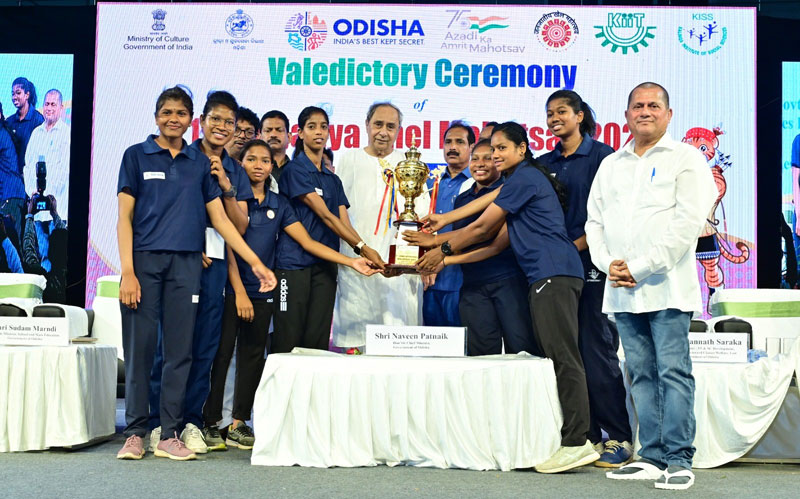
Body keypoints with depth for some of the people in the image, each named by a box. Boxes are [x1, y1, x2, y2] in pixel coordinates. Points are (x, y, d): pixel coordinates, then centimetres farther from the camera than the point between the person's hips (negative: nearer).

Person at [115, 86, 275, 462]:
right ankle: (134, 433, 8)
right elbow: (125, 217, 2)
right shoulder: (137, 156, 8)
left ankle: (170, 435, 9)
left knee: (179, 350, 2)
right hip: (144, 261, -2)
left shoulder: (200, 163, 14)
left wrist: (256, 263, 6)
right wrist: (127, 272, -9)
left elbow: (220, 219, 13)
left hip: (186, 264, 2)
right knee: (139, 348, -2)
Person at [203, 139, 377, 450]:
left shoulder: (278, 205, 11)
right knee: (221, 352, -3)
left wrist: (351, 262, -2)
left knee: (253, 355, 6)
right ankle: (211, 421, 6)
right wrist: (240, 292, -11)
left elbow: (308, 242, 6)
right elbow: (228, 246, -5)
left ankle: (239, 424, 13)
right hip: (230, 290, -4)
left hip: (262, 291, 5)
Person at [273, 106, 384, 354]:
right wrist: (362, 247, -20)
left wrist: (367, 254, -11)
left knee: (318, 341, 3)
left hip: (325, 265, 6)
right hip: (295, 263, -6)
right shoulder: (294, 170, -3)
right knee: (288, 342, -6)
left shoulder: (333, 179, 18)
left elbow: (344, 223, 7)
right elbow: (324, 215, -12)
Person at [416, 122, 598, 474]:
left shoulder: (524, 177, -3)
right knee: (556, 356, 7)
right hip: (545, 276, 10)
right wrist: (447, 257, 23)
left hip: (552, 273, -10)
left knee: (563, 357, -13)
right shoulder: (523, 180, 28)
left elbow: (482, 226, -2)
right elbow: (490, 235, 26)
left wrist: (443, 250, 9)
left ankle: (576, 443, -14)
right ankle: (573, 439, 9)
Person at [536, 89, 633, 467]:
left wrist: (576, 245, -14)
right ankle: (587, 436, 13)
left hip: (592, 264, -6)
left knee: (597, 352, -7)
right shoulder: (545, 164, 16)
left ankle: (619, 439, 2)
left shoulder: (600, 156, 0)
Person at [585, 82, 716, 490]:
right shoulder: (611, 164, 19)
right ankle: (652, 457, 13)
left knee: (673, 372, -6)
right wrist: (608, 264, -2)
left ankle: (678, 460, 0)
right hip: (622, 289, 5)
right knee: (642, 375, 7)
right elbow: (594, 220, 17)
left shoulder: (686, 158, 3)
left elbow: (688, 221, -8)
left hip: (667, 287, -5)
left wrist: (641, 268, -13)